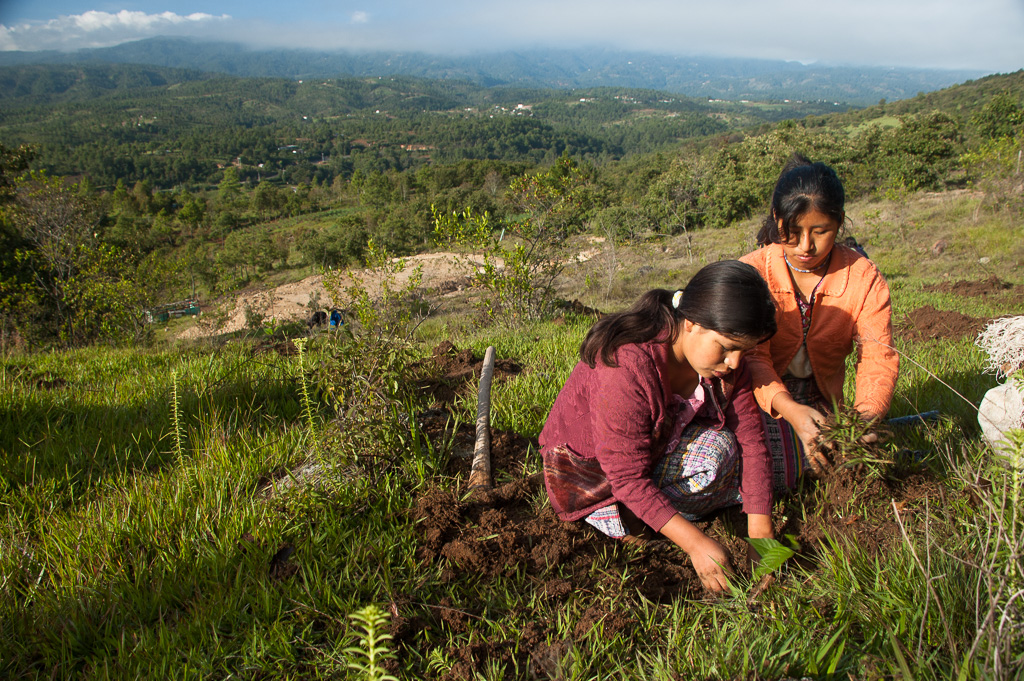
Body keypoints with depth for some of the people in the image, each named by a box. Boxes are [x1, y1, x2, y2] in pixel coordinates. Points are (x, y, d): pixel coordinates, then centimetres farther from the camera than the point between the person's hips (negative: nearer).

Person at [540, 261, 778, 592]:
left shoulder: (726, 359, -13)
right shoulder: (626, 366, -37)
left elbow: (751, 440, -11)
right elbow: (628, 478, -34)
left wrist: (760, 531, -19)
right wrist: (695, 543, -37)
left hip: (661, 443, 7)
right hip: (593, 470, -7)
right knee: (715, 454, -25)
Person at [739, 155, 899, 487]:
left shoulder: (863, 278, -10)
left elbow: (878, 357, -16)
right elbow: (751, 355, -25)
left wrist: (866, 415, -38)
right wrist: (791, 411, -43)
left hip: (820, 402, 3)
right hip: (762, 398, -2)